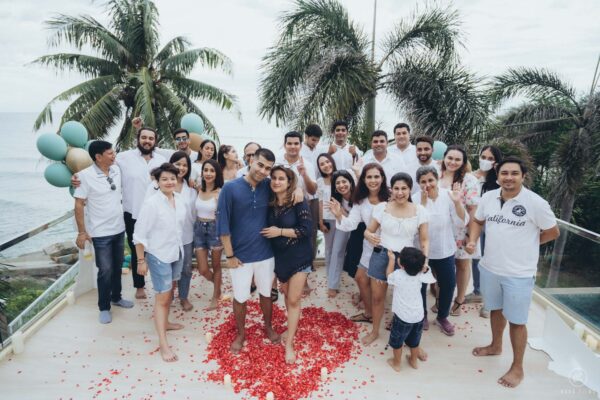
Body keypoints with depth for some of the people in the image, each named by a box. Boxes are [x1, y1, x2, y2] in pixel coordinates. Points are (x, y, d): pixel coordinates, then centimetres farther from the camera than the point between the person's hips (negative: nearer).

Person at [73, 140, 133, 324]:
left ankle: (116, 297, 36)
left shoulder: (116, 170, 0)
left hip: (119, 229, 6)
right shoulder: (85, 175, -16)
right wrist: (81, 232, -13)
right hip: (100, 233, -6)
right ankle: (104, 307, 17)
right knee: (106, 270, 1)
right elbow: (79, 205, -13)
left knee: (118, 266, 18)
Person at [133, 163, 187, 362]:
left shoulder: (179, 198, -4)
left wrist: (179, 246, 15)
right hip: (158, 255, -6)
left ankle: (165, 322, 43)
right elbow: (139, 234, -16)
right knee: (162, 297, 0)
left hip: (177, 252, 6)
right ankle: (163, 343, 8)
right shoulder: (151, 203, -21)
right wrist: (141, 260, -13)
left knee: (169, 291, 22)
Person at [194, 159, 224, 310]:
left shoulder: (220, 192, -12)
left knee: (216, 266, 13)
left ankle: (215, 296, 31)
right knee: (203, 269, 6)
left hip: (214, 228, -4)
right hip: (199, 229, 4)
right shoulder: (198, 189, 1)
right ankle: (218, 286, 37)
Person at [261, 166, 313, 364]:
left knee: (293, 300, -2)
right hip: (279, 256, 5)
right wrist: (269, 233, -7)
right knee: (286, 295, 17)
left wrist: (280, 231, -21)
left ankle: (289, 344, 8)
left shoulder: (298, 202, -16)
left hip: (299, 257, -5)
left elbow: (307, 229, -22)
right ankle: (292, 329, 38)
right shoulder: (270, 203, -1)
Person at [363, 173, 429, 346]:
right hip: (381, 256, 1)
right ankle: (375, 331, 35)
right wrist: (370, 237, -23)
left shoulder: (419, 210, -5)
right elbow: (368, 231, 2)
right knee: (377, 296, 13)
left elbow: (424, 240, -1)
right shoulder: (382, 207, -5)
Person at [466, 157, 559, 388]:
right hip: (489, 268, 5)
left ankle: (517, 368, 26)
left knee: (516, 321, 8)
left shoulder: (536, 203, -17)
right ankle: (495, 346, 48)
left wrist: (525, 243, 1)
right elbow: (477, 221, 12)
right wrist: (472, 240, -5)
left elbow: (553, 232, -4)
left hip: (519, 273, -5)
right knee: (495, 309, 24)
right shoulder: (488, 197, -3)